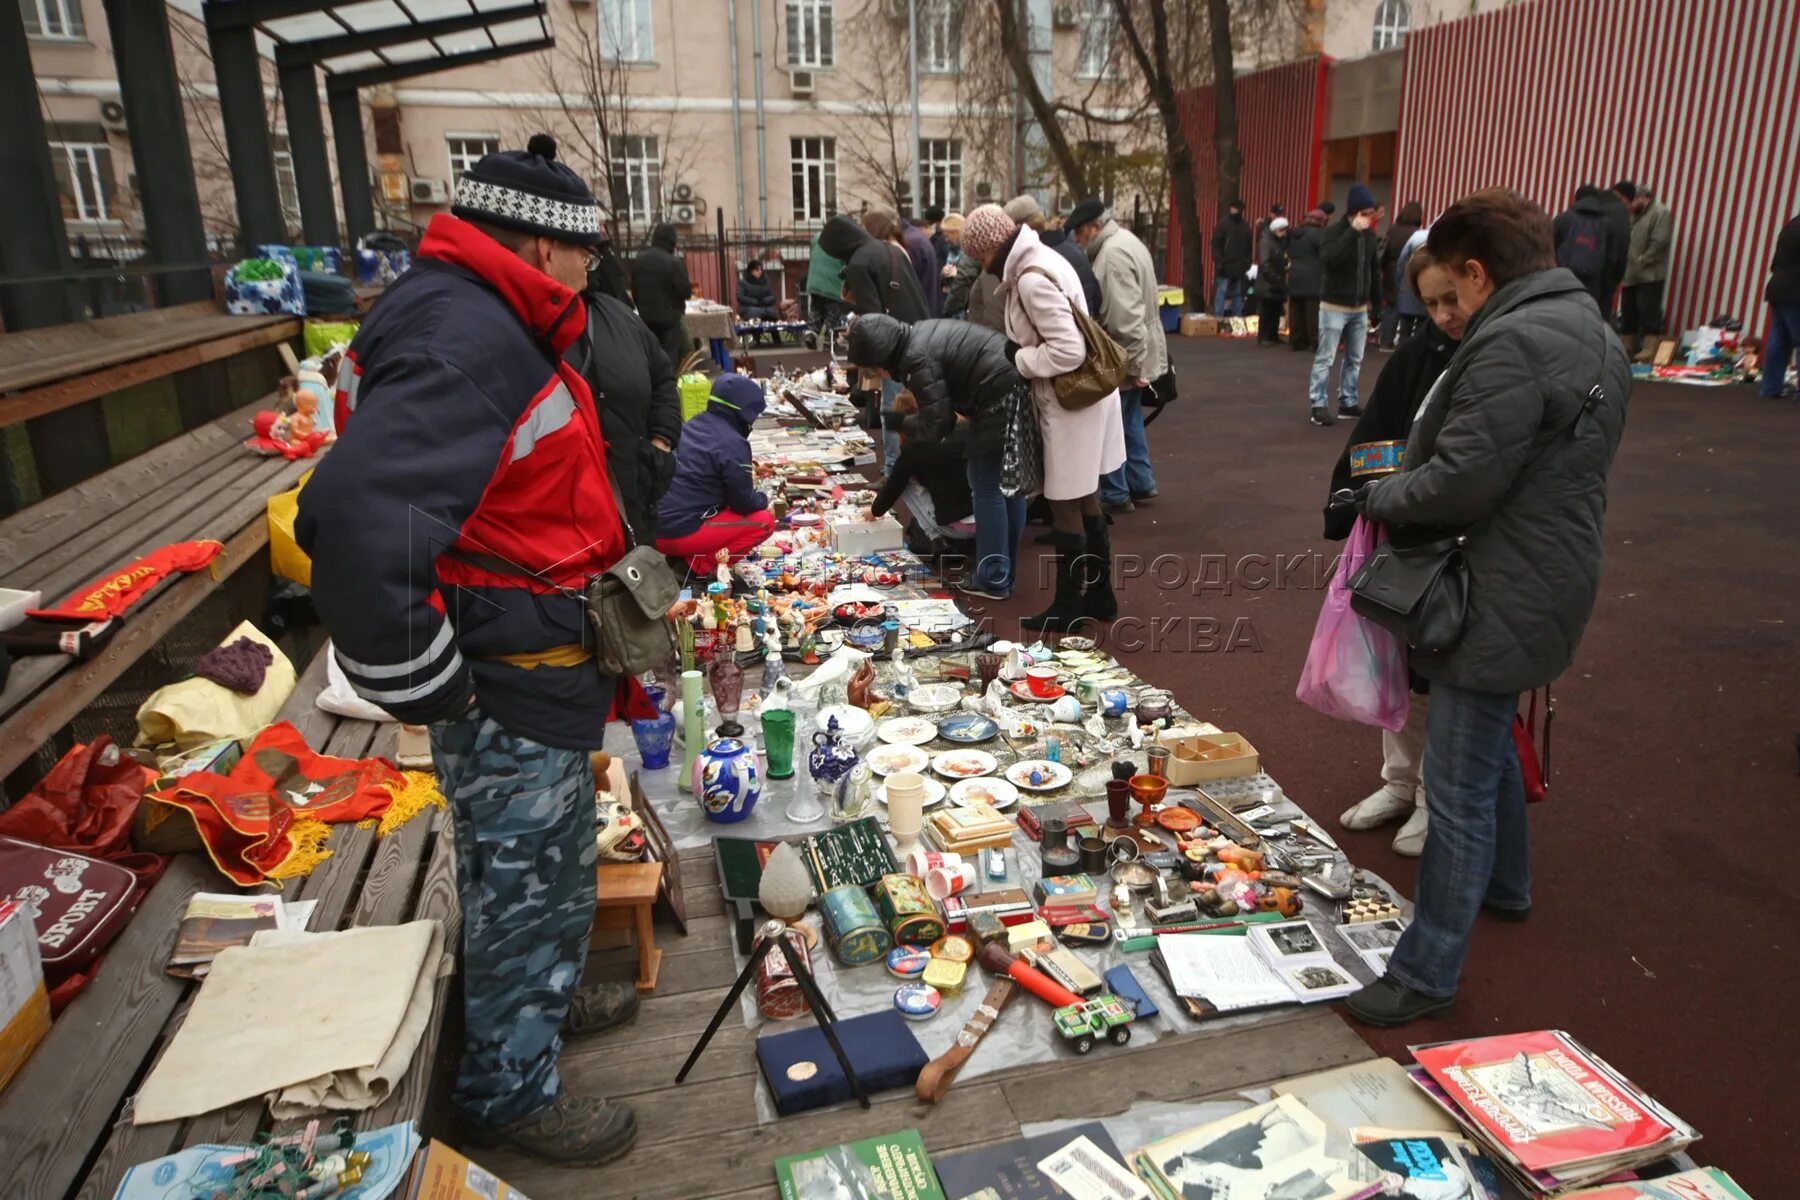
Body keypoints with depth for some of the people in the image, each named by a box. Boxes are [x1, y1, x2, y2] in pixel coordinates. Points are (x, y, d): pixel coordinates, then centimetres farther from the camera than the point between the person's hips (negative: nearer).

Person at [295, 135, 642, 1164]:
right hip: (507, 691, -10)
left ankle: (544, 997, 50)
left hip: (540, 665, 10)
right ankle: (511, 1088, 31)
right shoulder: (466, 339, -25)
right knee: (530, 880, 9)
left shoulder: (497, 326, 10)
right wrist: (422, 683, -25)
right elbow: (357, 517, -36)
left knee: (548, 866, 27)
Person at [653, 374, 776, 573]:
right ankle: (697, 565, -7)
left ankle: (679, 557, 10)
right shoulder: (732, 443, -12)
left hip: (654, 530, 8)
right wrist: (764, 499, 14)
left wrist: (745, 476, 26)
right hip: (682, 533, -8)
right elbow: (743, 503, -6)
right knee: (764, 521, 0)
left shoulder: (695, 424, 11)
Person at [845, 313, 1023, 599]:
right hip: (1023, 387, 10)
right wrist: (961, 415, 13)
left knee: (986, 488, 0)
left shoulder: (917, 359, -13)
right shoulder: (922, 333, 16)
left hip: (1002, 398, -10)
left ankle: (993, 581, 6)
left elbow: (936, 423, -14)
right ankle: (1005, 573, 25)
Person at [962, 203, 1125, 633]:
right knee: (1086, 500, 17)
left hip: (1070, 400, -10)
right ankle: (1099, 595, 29)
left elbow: (1068, 350, -27)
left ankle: (1069, 607, 14)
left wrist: (1018, 359, -14)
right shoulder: (1037, 260, 9)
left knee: (1065, 506, 1)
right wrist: (1019, 351, 4)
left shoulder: (1032, 279, -23)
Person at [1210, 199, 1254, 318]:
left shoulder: (1245, 226, 13)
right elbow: (1216, 245, -6)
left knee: (1238, 294, 8)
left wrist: (1247, 263, 7)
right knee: (1221, 292, -6)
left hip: (1240, 267, 5)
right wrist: (1219, 262, -14)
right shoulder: (1222, 225, -1)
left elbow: (1249, 247, 17)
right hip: (1225, 267, -5)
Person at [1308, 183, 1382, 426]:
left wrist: (1376, 300, 12)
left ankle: (1347, 403, 18)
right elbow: (1328, 259, -29)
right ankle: (1319, 405, 2)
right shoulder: (1334, 231, -10)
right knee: (1325, 358, -2)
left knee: (1355, 359, 9)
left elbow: (1375, 268, 15)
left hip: (1360, 307, 6)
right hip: (1334, 306, -6)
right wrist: (1353, 231, -28)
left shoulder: (1369, 234, 7)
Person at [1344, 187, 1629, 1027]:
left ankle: (1427, 973, 7)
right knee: (1489, 750, 28)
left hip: (1500, 602, -11)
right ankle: (1505, 886, 48)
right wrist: (1400, 493, 11)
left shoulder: (1511, 343, -22)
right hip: (1551, 578, 11)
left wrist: (1381, 497, -6)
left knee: (1459, 786, -3)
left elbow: (1461, 480, -25)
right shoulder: (1592, 332, 12)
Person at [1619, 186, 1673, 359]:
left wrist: (1641, 262, -14)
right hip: (1630, 275, 8)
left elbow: (1660, 242, -15)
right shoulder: (1635, 215, 20)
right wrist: (1624, 263, 2)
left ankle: (1651, 349, -10)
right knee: (1628, 313, 11)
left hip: (1650, 275, -8)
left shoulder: (1660, 212, -5)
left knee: (1649, 312, -10)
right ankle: (1628, 347, 20)